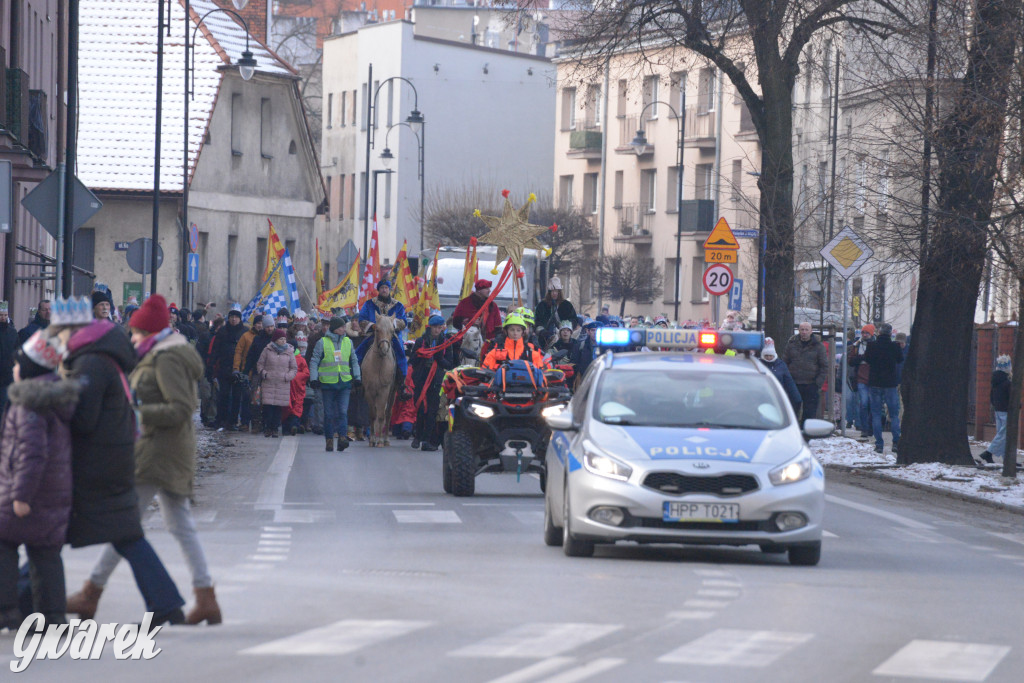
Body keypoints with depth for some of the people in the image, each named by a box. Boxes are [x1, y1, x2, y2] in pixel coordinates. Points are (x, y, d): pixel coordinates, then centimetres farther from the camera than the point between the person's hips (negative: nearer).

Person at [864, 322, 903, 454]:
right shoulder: (894, 346, -8)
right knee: (894, 414, 8)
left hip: (875, 383, 0)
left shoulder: (872, 346, -7)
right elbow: (900, 360, 8)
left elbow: (867, 360, 9)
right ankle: (896, 442, 1)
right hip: (891, 383, 0)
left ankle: (879, 444, 1)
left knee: (876, 414, 6)